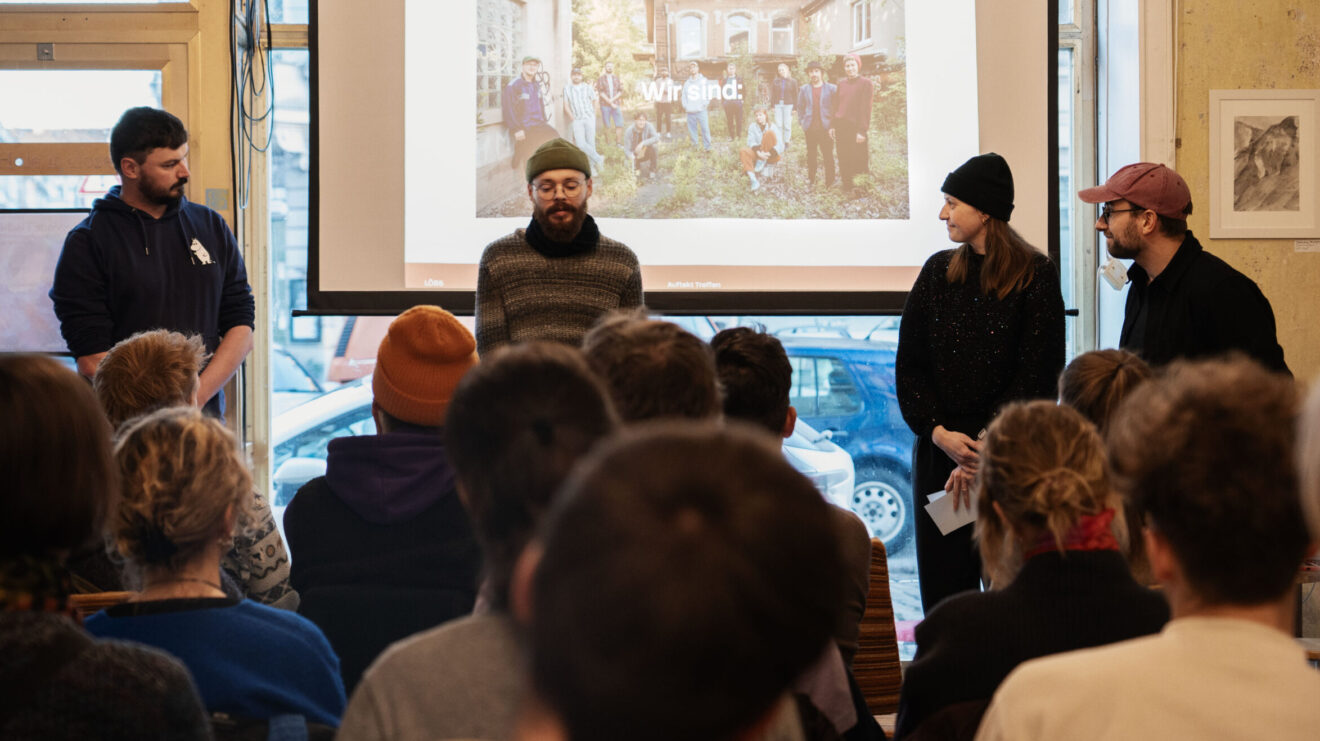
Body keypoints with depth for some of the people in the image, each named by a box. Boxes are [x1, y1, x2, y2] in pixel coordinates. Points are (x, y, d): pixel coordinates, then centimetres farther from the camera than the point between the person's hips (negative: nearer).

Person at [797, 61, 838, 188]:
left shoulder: (832, 88, -1)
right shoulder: (804, 90, 8)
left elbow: (836, 107, -1)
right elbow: (800, 108, 14)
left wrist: (832, 126, -7)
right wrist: (802, 124, 6)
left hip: (826, 128, -3)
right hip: (810, 129, 3)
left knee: (828, 157, -2)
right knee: (811, 156, 9)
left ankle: (830, 183, 4)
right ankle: (811, 181, 17)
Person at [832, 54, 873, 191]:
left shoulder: (866, 84, -4)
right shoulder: (841, 83, 11)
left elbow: (866, 109, -9)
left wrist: (862, 131, -15)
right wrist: (832, 126, 8)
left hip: (856, 128, -5)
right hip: (841, 127, 5)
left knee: (858, 161, -4)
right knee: (844, 161, 6)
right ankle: (847, 185, 16)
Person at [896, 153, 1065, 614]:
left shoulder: (1035, 276, -2)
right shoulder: (938, 272, 12)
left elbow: (1036, 376, -7)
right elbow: (909, 364, 10)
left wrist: (983, 455, -13)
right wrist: (939, 433, -7)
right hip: (938, 452, 4)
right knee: (942, 588, 3)